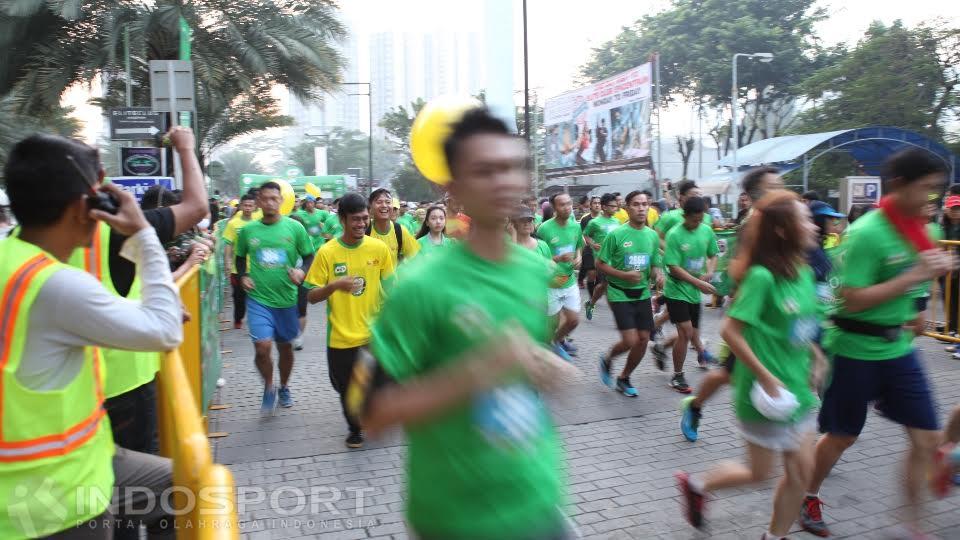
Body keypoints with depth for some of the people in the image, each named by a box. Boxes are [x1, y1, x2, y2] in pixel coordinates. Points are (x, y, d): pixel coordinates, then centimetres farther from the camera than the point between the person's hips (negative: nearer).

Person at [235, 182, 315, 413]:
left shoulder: (294, 227, -3)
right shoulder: (247, 230, 1)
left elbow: (310, 256, 4)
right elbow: (240, 257, 16)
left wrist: (301, 271, -16)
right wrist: (243, 276, -1)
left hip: (287, 298, 1)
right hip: (258, 298, -1)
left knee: (285, 346, 15)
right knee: (262, 346, -15)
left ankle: (283, 388, 39)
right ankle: (269, 387, 12)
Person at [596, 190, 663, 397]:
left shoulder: (652, 236, 3)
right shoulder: (616, 234, -12)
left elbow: (655, 265, 12)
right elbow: (600, 264, -7)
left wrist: (658, 275, -11)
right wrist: (624, 275, -19)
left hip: (642, 294, 5)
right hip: (620, 294, -5)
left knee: (643, 340, 4)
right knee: (630, 340, -13)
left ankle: (624, 378, 26)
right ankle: (607, 360, 20)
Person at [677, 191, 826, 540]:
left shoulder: (803, 273, 2)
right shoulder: (763, 276, -22)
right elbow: (730, 331, -22)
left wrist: (816, 356, 5)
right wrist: (767, 377, -19)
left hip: (798, 389, 7)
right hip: (769, 393, -7)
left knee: (800, 470, 11)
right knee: (758, 474, 9)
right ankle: (696, 484, 33)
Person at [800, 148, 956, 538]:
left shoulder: (914, 227, 5)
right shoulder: (867, 233, -21)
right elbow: (851, 300, -25)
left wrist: (935, 269, 3)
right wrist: (914, 276, -25)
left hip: (898, 347, 7)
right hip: (855, 349, -7)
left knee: (926, 437, 7)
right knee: (842, 436, 9)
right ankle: (809, 498, 35)